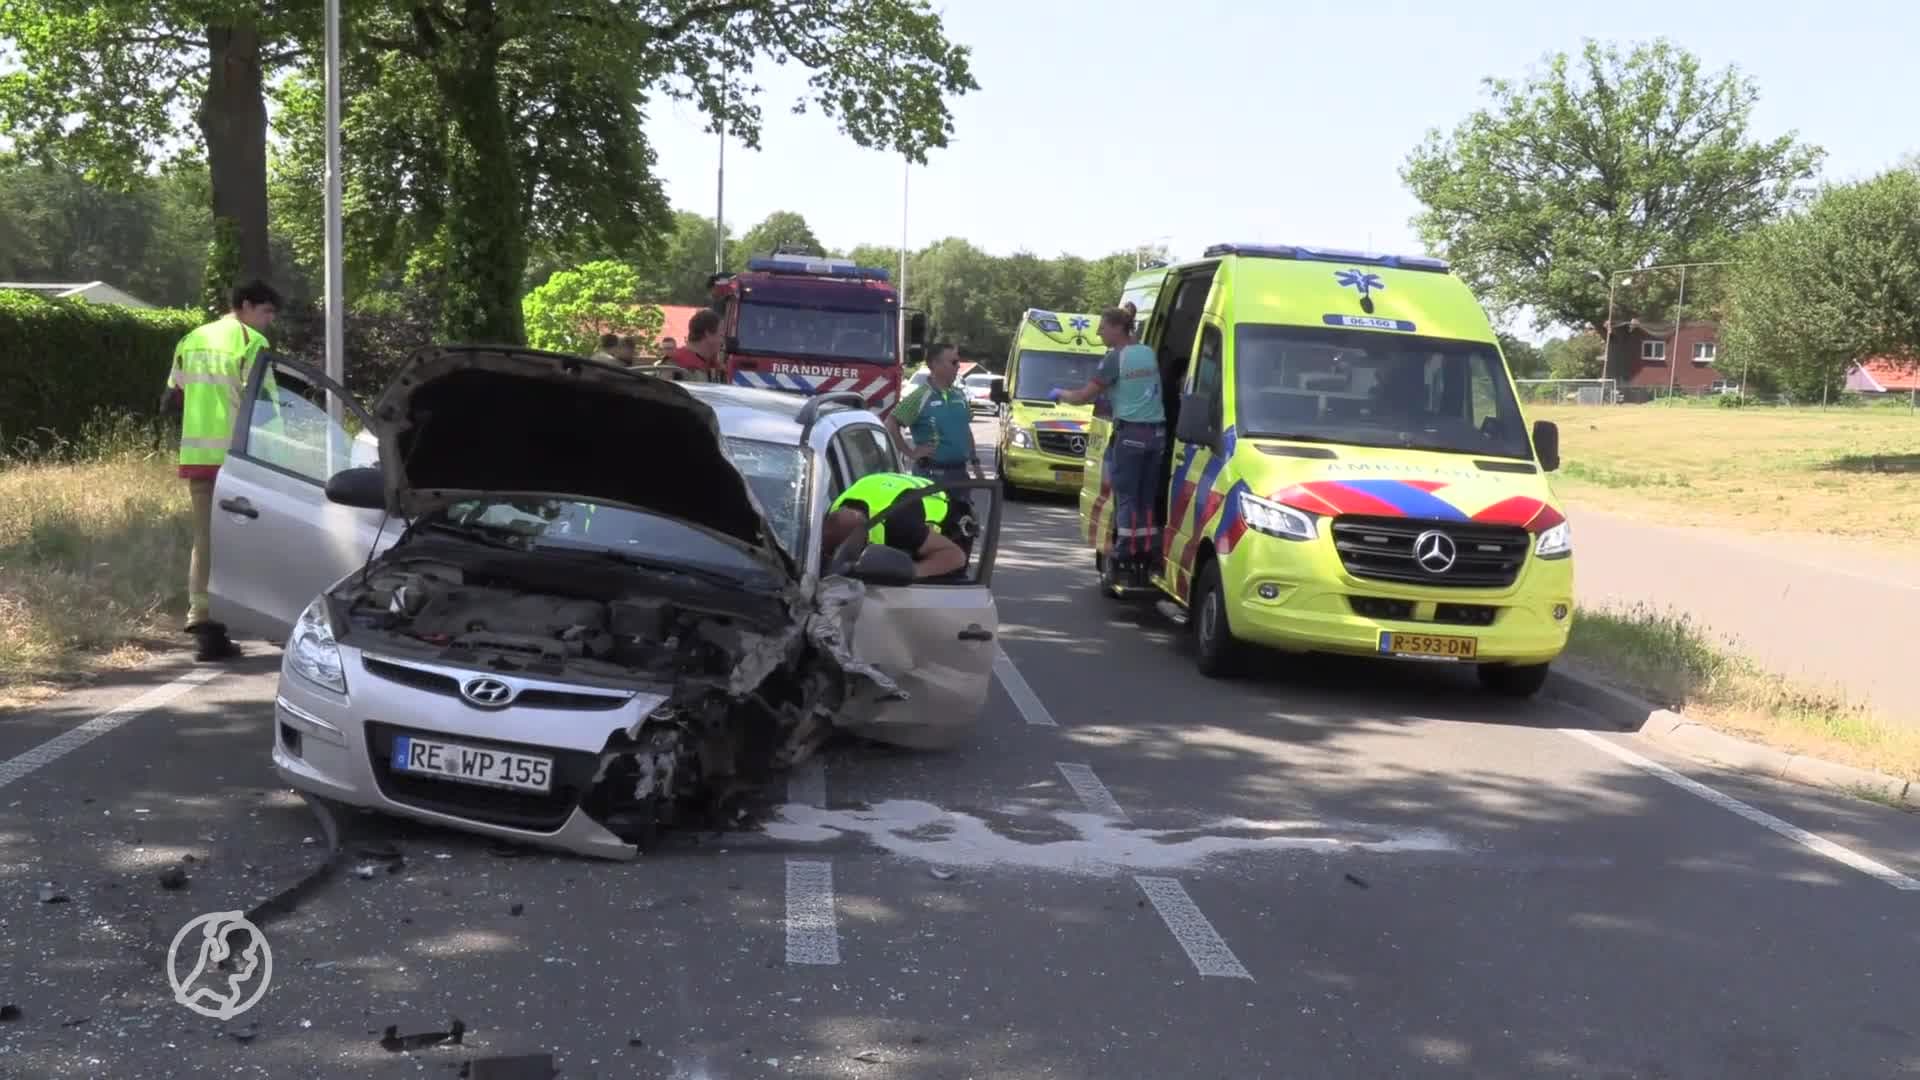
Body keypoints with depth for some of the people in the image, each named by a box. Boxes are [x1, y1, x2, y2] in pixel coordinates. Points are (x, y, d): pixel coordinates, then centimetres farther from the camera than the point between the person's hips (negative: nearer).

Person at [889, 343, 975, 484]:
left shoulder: (960, 395, 12)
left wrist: (973, 459, 16)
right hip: (932, 474, -7)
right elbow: (892, 426, -16)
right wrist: (911, 453, -14)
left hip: (960, 472, 7)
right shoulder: (920, 397, -10)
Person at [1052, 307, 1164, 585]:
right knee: (1147, 498, 10)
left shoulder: (1116, 358, -9)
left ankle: (1125, 556, -1)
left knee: (1127, 498, -1)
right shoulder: (1149, 353, 11)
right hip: (1157, 432, 6)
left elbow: (1084, 396, -7)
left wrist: (1061, 395, 13)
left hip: (1130, 433, -6)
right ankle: (1147, 556, 9)